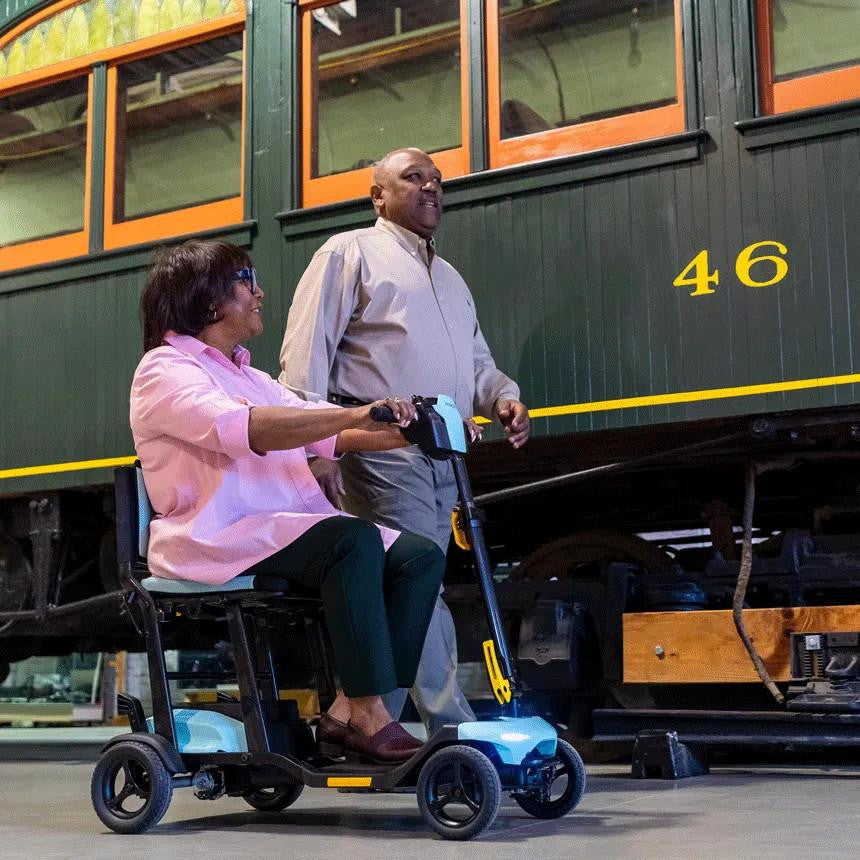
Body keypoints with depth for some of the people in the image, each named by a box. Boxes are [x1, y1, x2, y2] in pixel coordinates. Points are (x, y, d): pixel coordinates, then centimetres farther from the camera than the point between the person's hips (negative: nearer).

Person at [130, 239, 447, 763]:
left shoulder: (251, 378, 27)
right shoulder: (165, 369, -2)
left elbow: (331, 438, 16)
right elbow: (242, 428, -23)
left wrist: (409, 432, -1)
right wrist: (355, 415, -33)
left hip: (287, 531, 9)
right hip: (216, 540, -8)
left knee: (421, 556, -9)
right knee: (354, 540, -31)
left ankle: (350, 711, -16)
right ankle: (370, 716, -28)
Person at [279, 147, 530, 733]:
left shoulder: (451, 279, 30)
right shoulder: (351, 252, 6)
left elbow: (477, 364, 32)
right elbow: (306, 352, -4)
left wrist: (504, 398, 7)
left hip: (443, 456, 7)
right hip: (379, 447, -7)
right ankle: (454, 729, -10)